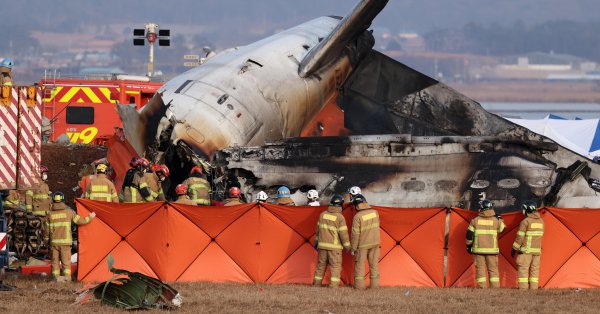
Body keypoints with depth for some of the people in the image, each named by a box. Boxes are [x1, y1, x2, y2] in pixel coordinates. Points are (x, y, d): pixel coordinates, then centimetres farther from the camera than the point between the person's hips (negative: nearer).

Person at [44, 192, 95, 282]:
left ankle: (56, 277, 6)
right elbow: (80, 221, 4)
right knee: (66, 260, 3)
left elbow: (47, 229, 4)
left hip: (54, 241, 1)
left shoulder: (50, 214, 1)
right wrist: (90, 217, 22)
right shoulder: (69, 212, -3)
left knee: (55, 260, 8)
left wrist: (46, 240, 19)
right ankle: (67, 277, -3)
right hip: (65, 241, -1)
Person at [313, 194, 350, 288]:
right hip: (334, 247, -5)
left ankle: (317, 285, 19)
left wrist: (316, 242, 23)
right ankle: (333, 287, -8)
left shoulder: (323, 214, 3)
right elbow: (343, 233, -11)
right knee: (335, 267, -1)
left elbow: (318, 229, 12)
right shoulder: (340, 217, -13)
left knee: (321, 266, 14)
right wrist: (347, 247, 0)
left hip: (322, 245, 5)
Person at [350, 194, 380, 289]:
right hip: (374, 242, 5)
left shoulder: (357, 217, -18)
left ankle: (360, 284, 4)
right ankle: (375, 284, 12)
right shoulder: (375, 213, -2)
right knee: (374, 263, 10)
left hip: (362, 245, -5)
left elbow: (355, 234, -15)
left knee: (360, 264, 5)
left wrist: (353, 248, -7)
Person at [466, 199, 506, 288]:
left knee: (480, 269, 3)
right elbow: (502, 228, 17)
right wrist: (499, 218, 28)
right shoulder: (496, 220, -2)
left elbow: (469, 234, 1)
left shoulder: (475, 220, 0)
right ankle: (495, 288, 2)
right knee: (493, 269, 6)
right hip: (492, 249, 0)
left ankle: (482, 287, -1)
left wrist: (469, 245, 14)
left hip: (478, 249, 0)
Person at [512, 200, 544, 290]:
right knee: (534, 269, 9)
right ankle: (533, 288, 5)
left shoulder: (525, 221, -11)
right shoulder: (541, 221, 9)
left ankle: (523, 288, -11)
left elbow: (520, 236, -10)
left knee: (523, 269, -4)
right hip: (537, 250, 6)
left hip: (526, 250, -6)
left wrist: (514, 249, -3)